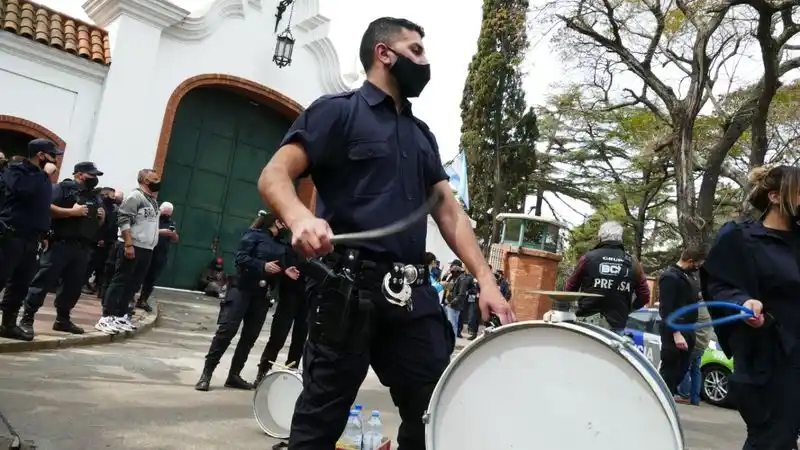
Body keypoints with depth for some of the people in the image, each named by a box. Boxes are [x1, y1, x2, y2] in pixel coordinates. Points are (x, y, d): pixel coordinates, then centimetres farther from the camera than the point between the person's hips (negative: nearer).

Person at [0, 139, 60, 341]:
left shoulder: (43, 177, 17)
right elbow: (24, 190, -24)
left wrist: (44, 233, 16)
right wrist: (42, 173, -13)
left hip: (31, 239, 7)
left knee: (21, 283, 8)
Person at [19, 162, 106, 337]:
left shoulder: (96, 197, 20)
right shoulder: (63, 188, -2)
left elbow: (98, 224, 28)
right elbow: (47, 208, -14)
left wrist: (102, 218, 6)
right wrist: (72, 211, -18)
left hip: (84, 248, 7)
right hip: (61, 244, -6)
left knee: (74, 284, 9)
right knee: (44, 280, -4)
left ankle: (63, 319, 19)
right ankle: (27, 318, 1)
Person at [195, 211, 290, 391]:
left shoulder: (281, 244, 14)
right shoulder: (255, 235, -1)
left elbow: (279, 267, 12)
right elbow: (240, 257, -11)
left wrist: (285, 271, -8)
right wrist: (263, 266, -21)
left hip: (262, 294, 6)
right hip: (242, 288, -6)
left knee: (250, 336, 7)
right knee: (227, 330, -9)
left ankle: (234, 375, 16)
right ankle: (207, 373, 0)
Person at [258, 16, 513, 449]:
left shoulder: (422, 134, 20)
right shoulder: (339, 110, 2)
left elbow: (449, 211, 14)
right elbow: (274, 176, -8)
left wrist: (486, 279, 1)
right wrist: (300, 217, -31)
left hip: (413, 292, 6)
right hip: (348, 286, -6)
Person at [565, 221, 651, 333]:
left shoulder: (589, 257, -4)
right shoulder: (633, 264, 4)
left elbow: (570, 289, 2)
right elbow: (645, 296, 6)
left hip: (587, 321, -2)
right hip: (617, 325, 2)